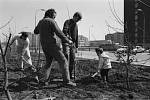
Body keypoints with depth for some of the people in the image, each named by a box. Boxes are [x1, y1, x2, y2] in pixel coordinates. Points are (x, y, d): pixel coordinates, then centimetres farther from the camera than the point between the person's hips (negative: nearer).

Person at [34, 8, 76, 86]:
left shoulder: (40, 22, 15)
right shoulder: (51, 22, -9)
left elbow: (35, 32, 31)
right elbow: (59, 33, -16)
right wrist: (68, 41, -6)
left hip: (44, 45, 8)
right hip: (51, 45, -8)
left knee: (48, 62, 21)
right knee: (63, 61, -3)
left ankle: (44, 78, 12)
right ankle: (66, 80, -7)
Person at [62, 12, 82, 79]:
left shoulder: (76, 25, 22)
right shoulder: (67, 22, 0)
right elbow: (64, 30, -21)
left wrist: (76, 46, 19)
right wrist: (67, 35, -40)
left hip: (73, 44, 7)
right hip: (66, 42, -7)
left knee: (72, 59, 3)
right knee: (66, 56, -18)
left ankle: (70, 74, 11)